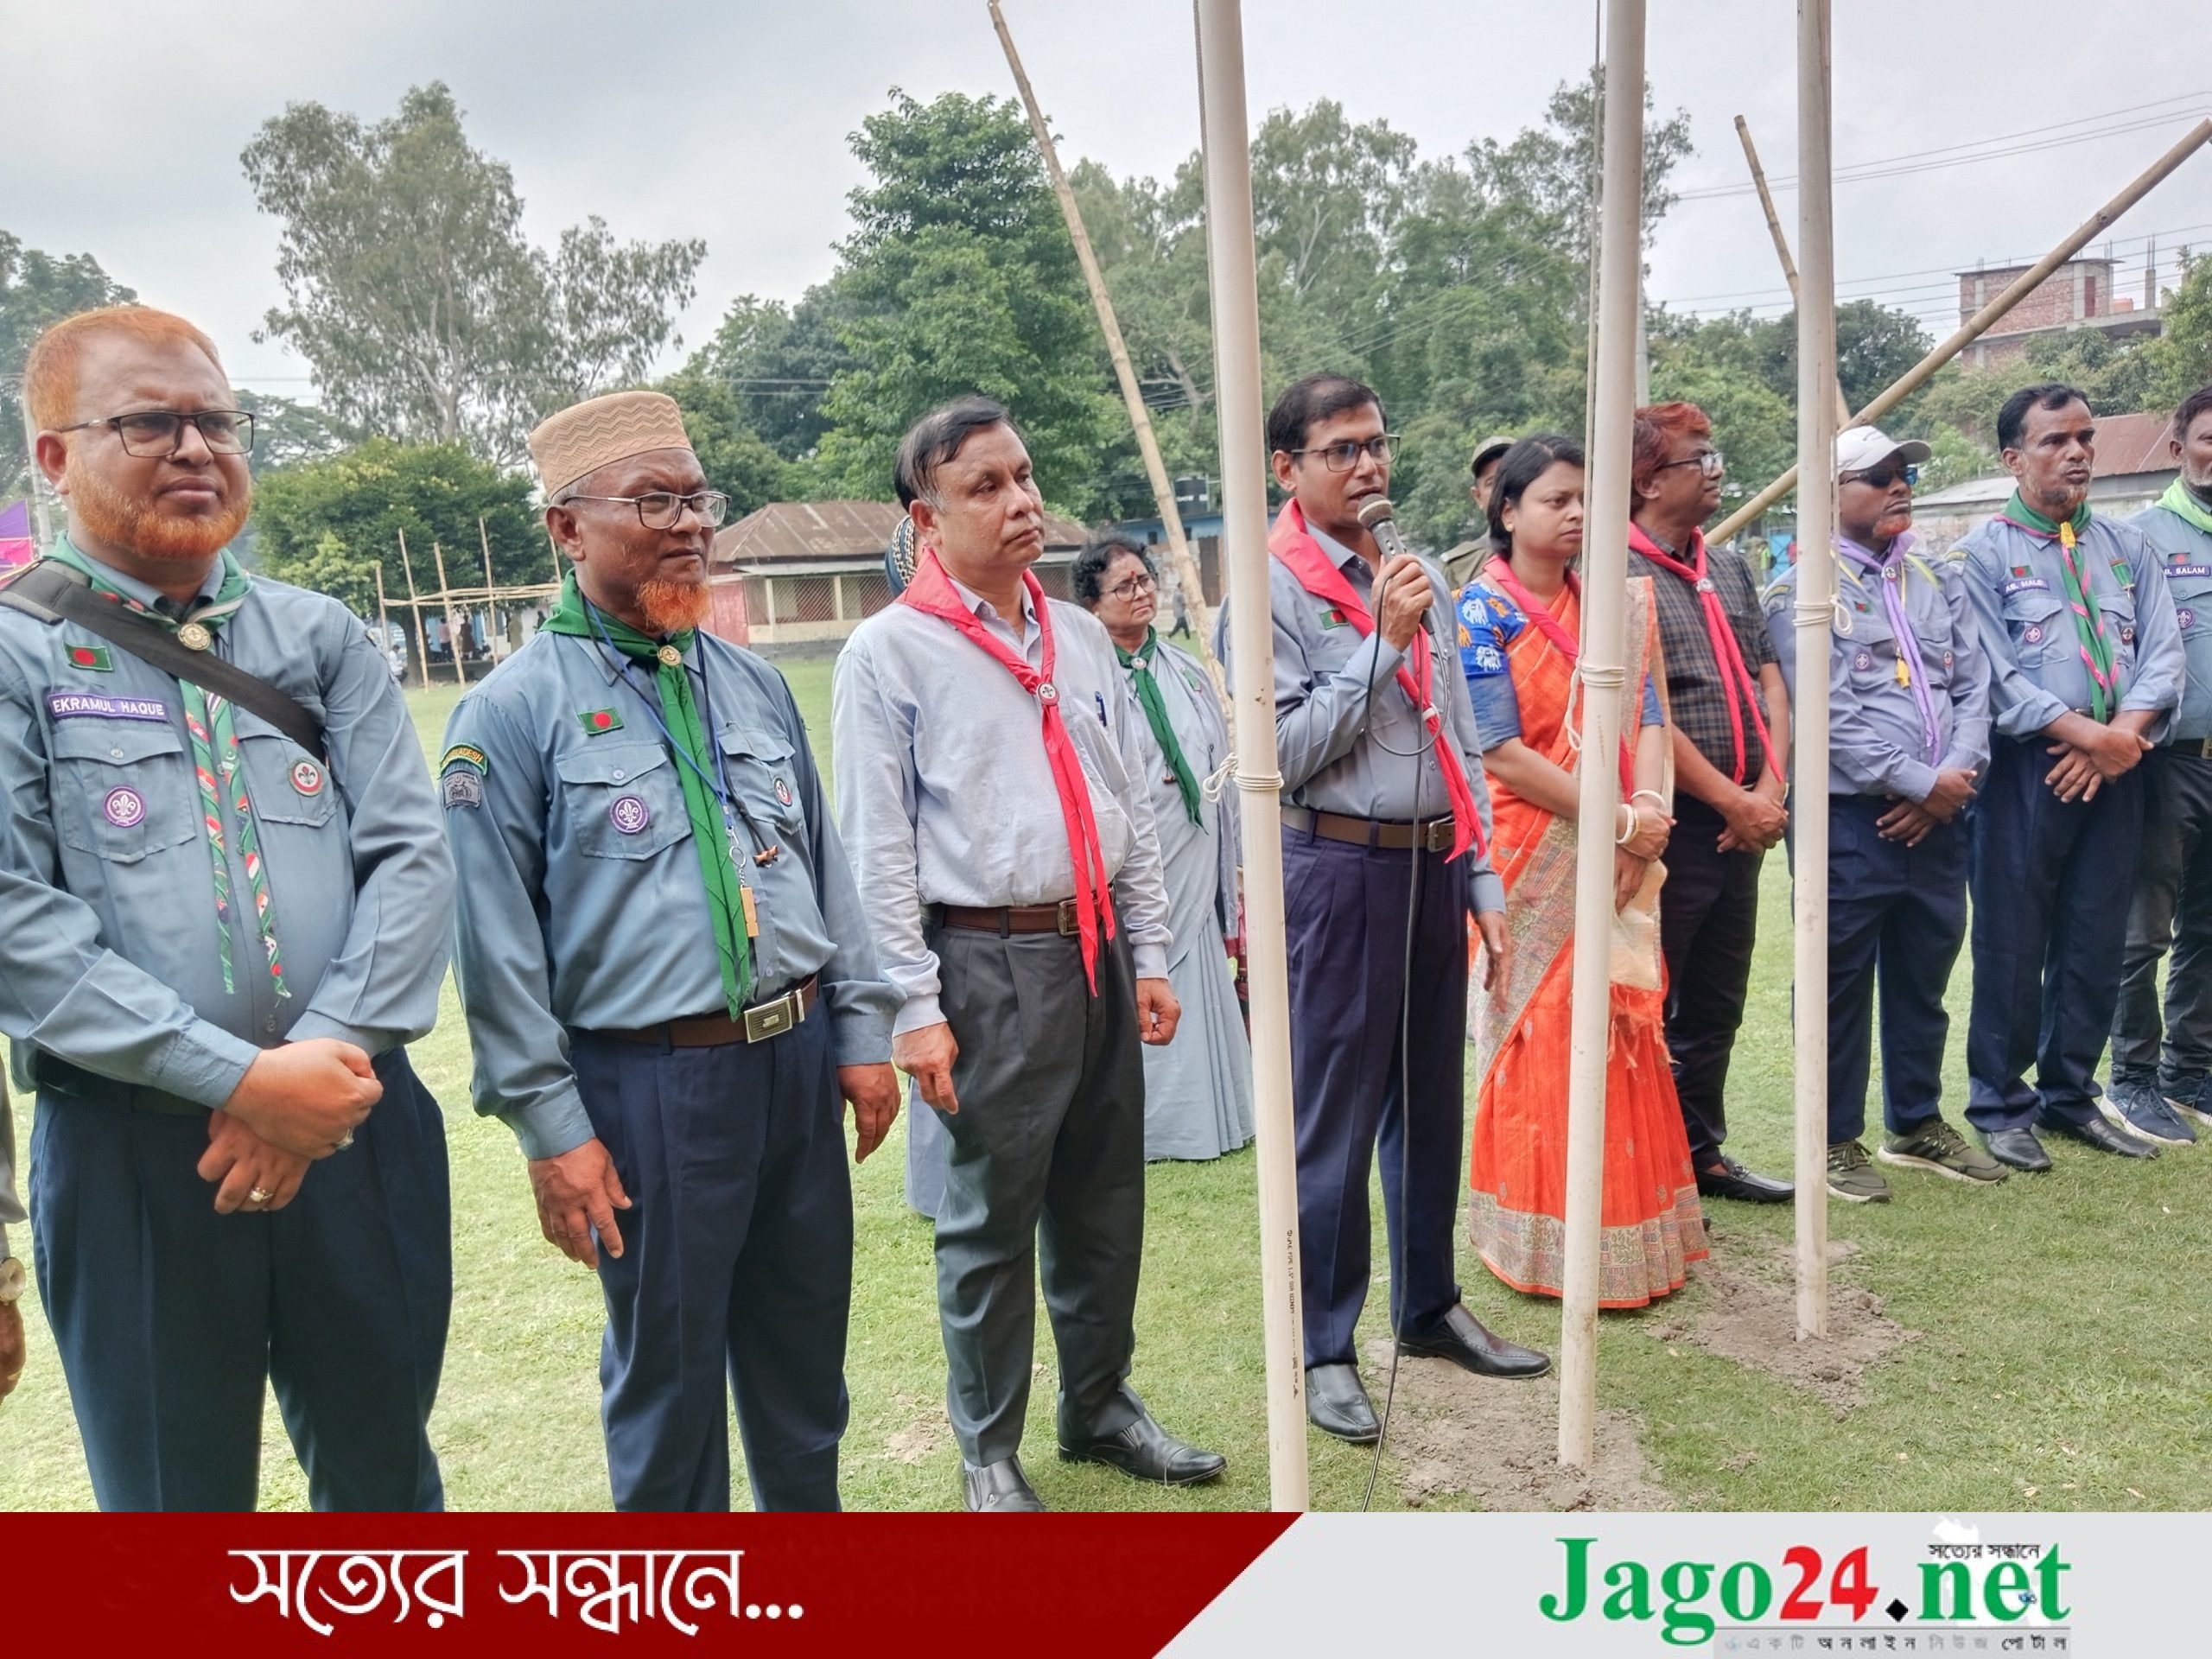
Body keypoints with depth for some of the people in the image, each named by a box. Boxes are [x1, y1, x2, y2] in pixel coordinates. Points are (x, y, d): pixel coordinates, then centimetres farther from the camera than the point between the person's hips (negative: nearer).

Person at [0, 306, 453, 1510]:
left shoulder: (320, 638, 7)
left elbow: (412, 857, -1)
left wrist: (325, 1060, -14)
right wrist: (239, 1078, -18)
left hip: (355, 1124, 3)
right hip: (132, 1152, -2)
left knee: (387, 1476, 17)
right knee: (176, 1494, 15)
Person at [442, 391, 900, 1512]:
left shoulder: (753, 685, 9)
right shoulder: (515, 709, -8)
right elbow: (498, 945, -9)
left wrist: (862, 1034, 8)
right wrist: (551, 1127, -10)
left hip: (797, 1058, 5)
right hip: (650, 1083, -5)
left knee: (805, 1347, 19)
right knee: (668, 1373, 11)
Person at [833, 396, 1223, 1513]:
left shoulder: (1081, 638, 11)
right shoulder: (888, 653, -6)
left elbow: (1131, 807, 13)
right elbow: (879, 848, -9)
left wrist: (1149, 955, 10)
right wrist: (916, 1009, -12)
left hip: (1096, 951, 6)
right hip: (989, 963, -5)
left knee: (1104, 1200, 16)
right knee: (992, 1220, 6)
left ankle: (1100, 1406, 37)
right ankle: (988, 1452, 26)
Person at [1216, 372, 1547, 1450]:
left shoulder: (1422, 578, 12)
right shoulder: (1272, 588, -8)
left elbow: (1461, 744, 14)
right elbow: (1283, 752, -16)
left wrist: (1482, 884, 11)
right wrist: (1382, 645, -15)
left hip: (1434, 866, 7)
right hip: (1341, 869, -6)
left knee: (1432, 1104, 17)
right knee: (1334, 1120, 2)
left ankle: (1429, 1309, 35)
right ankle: (1321, 1350, 18)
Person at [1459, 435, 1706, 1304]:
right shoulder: (1483, 610, -8)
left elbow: (1647, 715, 3)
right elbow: (1502, 749, -15)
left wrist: (1647, 811, -15)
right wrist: (1620, 820, -15)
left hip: (1618, 862, 5)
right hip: (1535, 857, -5)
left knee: (1623, 1030, 10)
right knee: (1544, 1036, 2)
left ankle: (1633, 1227, 26)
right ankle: (1552, 1244, 16)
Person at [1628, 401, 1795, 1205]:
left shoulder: (1729, 568, 14)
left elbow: (1768, 682, 12)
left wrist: (1770, 789, -3)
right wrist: (1734, 803, -13)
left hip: (1741, 824, 8)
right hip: (1668, 824, -8)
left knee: (1715, 1005, 18)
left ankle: (1702, 1151, 32)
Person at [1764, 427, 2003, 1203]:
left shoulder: (1939, 579, 14)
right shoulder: (1801, 591, -6)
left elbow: (1973, 687, 8)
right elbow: (1829, 715, -15)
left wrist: (1956, 778, -7)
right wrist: (1922, 782, -15)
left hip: (1938, 816, 6)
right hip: (1849, 818, -6)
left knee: (1923, 978, 16)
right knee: (1841, 985, 3)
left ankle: (1917, 1122, 32)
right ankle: (1836, 1140, 16)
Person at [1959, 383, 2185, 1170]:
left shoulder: (2128, 547, 13)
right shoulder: (1985, 551, -3)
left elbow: (2163, 655, 6)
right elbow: (1995, 677, -11)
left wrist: (2123, 734, -10)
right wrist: (2087, 733, -15)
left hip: (2114, 770, 5)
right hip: (2025, 769, -5)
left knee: (2097, 943, 10)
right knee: (2012, 946, 1)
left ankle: (2070, 1096, 23)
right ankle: (2000, 1105, 13)